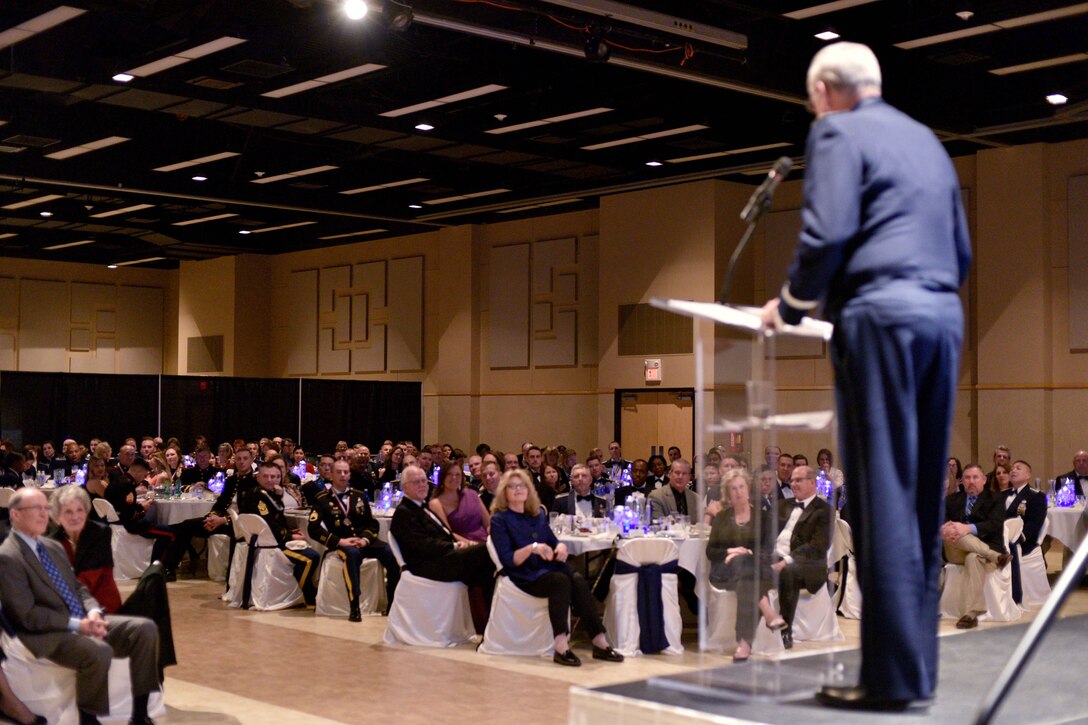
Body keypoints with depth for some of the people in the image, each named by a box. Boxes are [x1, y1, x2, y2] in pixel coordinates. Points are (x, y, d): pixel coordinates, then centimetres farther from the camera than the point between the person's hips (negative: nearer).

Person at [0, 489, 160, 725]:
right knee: (99, 652, -35)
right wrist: (77, 624, -20)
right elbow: (27, 615, -17)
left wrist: (93, 613, -3)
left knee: (145, 629, -8)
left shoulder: (53, 547, 16)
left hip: (81, 622, 9)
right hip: (48, 634, -9)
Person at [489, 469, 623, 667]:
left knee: (578, 580, -27)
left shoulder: (538, 513, 19)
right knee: (560, 580, -34)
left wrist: (560, 546, -5)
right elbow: (507, 560, -9)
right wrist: (532, 548, -25)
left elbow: (552, 541, 19)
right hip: (525, 576, -5)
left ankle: (599, 642, -30)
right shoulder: (500, 520, 1)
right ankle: (561, 646, -41)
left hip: (548, 567, 5)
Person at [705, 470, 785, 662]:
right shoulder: (721, 517, 20)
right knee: (741, 564, -36)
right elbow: (710, 551, 11)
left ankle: (744, 642, -43)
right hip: (725, 573, 1)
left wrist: (747, 553, -16)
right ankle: (769, 613, -42)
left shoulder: (762, 516, 16)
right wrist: (729, 551, -10)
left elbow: (768, 549, 3)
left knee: (747, 581, -38)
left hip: (755, 570, 0)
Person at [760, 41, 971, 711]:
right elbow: (962, 252, 24)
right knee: (924, 500, 9)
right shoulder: (925, 138, 24)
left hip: (881, 313, -7)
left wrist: (791, 305, 2)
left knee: (883, 499, -6)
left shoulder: (838, 133, 2)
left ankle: (894, 676, -5)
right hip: (944, 316, 7)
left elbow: (828, 233, -11)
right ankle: (918, 665, 14)